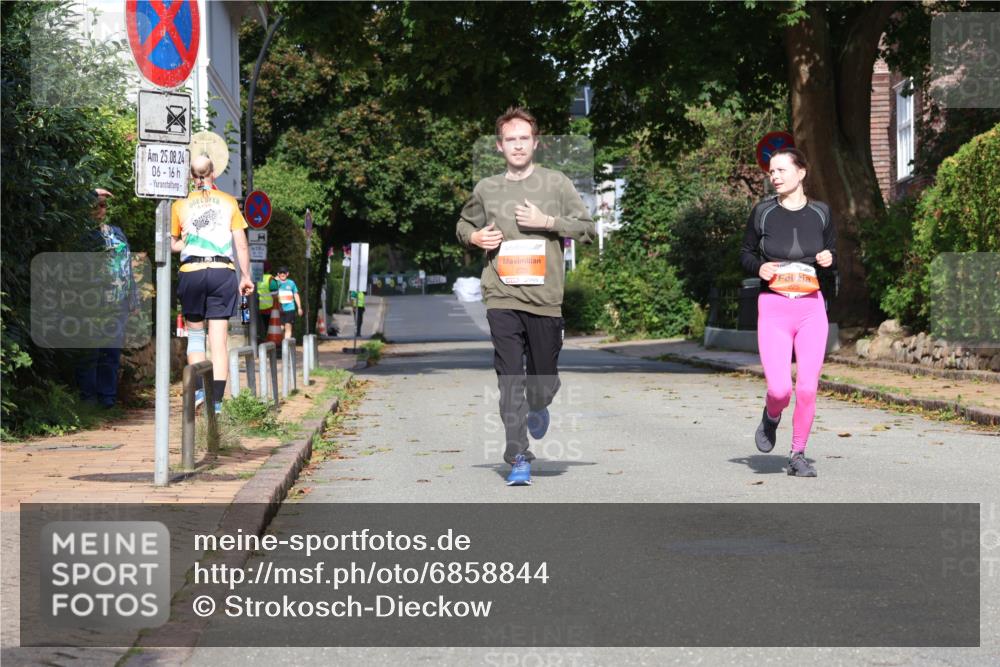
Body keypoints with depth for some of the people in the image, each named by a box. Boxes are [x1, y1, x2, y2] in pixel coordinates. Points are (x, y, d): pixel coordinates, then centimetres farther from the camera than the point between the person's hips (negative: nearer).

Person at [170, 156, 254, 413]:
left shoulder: (180, 205, 5)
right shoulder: (229, 202, 5)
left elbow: (172, 244, 9)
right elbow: (241, 244, 4)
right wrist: (246, 276, 10)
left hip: (191, 272, 0)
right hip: (223, 272, 0)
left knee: (195, 333, 16)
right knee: (219, 341, 0)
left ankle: (199, 388, 0)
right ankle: (216, 400, -4)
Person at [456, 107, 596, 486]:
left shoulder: (556, 184, 4)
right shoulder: (486, 189, 9)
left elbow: (587, 229, 4)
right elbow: (464, 225, 26)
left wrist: (547, 221, -10)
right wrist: (474, 237, 3)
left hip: (545, 298, 0)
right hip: (502, 298, 0)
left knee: (545, 379, 9)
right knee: (510, 379, -8)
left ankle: (537, 407, 45)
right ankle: (518, 459, -6)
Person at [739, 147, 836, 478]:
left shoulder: (820, 212, 6)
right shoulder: (763, 212, 2)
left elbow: (832, 250, 18)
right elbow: (746, 253, 12)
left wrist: (829, 258, -5)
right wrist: (759, 268, -9)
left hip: (811, 307, 1)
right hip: (773, 306, -1)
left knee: (807, 389, -2)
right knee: (779, 389, -13)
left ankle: (798, 455, 16)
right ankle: (771, 418, 23)